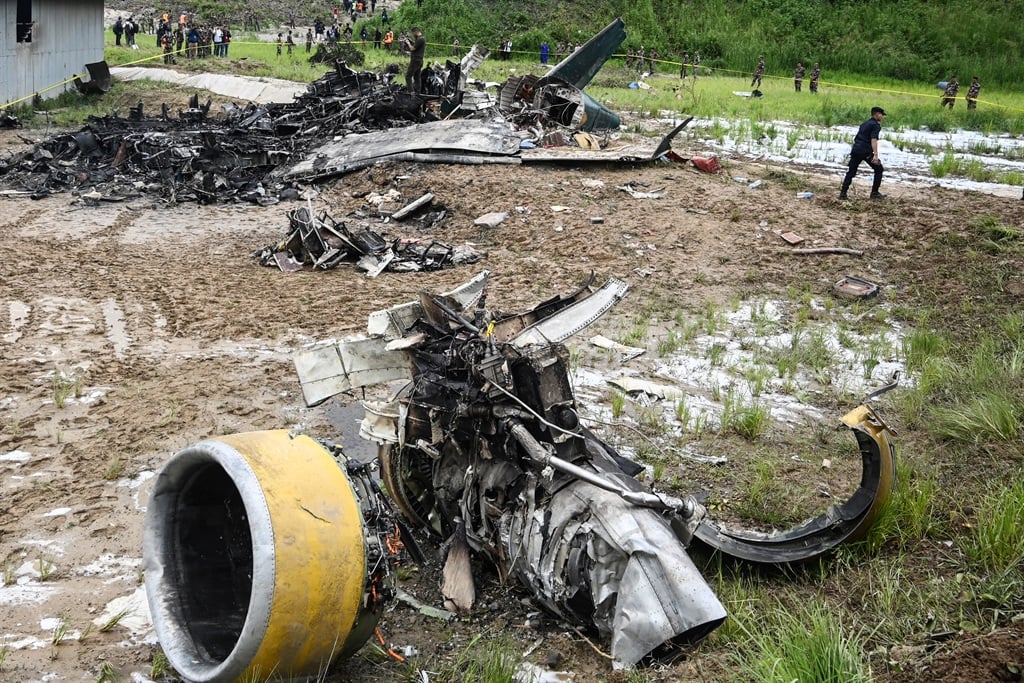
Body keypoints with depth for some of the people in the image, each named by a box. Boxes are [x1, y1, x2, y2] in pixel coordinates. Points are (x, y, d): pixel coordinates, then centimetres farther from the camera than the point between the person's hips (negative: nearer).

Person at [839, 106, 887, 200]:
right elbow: (874, 140, -16)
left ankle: (843, 193, -1)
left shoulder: (864, 124, 23)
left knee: (851, 172, 7)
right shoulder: (876, 125, -3)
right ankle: (874, 193, 8)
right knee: (878, 169, 8)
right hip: (866, 151, -7)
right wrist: (875, 155, -24)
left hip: (856, 149, 7)